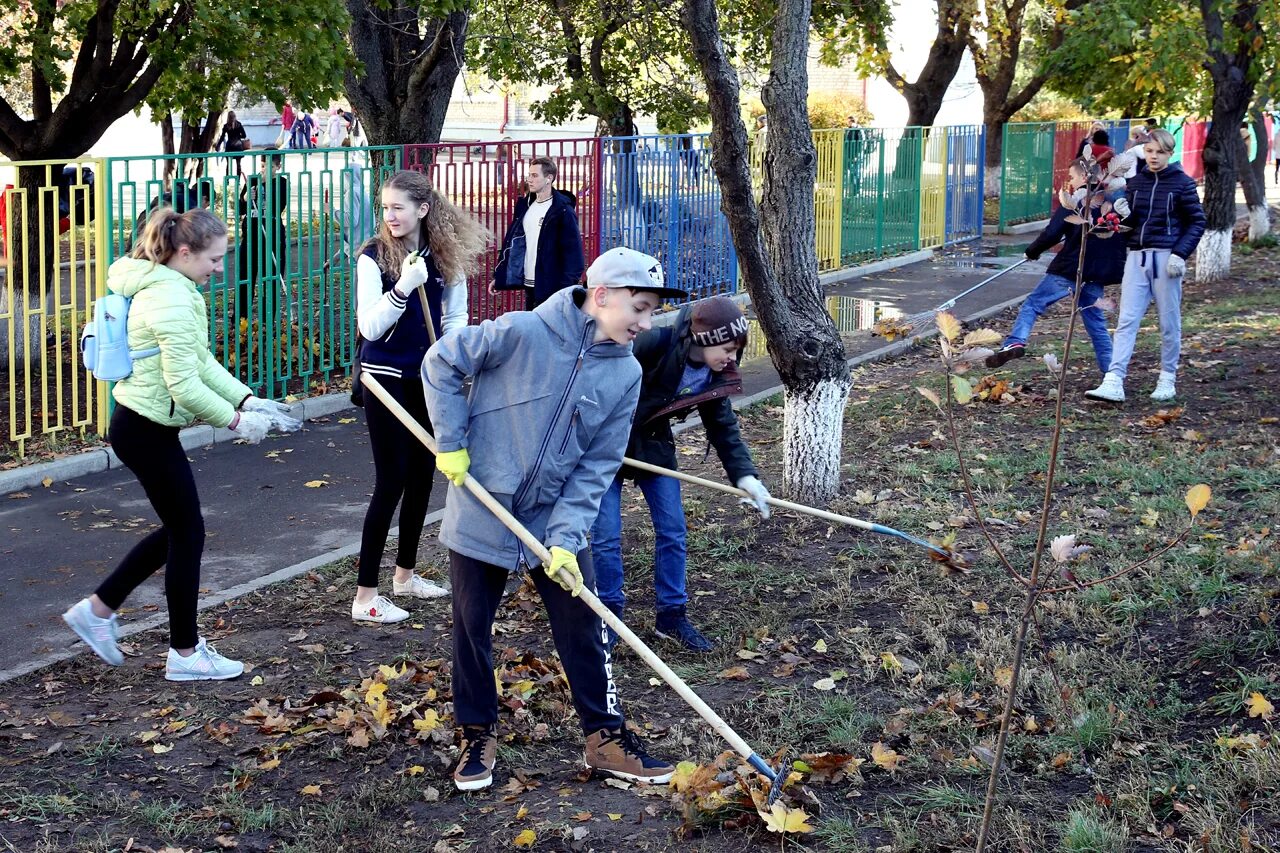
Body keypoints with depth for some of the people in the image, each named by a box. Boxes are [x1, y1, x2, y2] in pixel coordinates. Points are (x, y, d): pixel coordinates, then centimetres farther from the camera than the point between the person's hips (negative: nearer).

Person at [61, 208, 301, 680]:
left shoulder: (170, 288, 11)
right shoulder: (172, 300, -23)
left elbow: (202, 362, 12)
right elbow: (185, 385, -26)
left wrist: (249, 400, 3)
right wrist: (236, 420, -16)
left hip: (141, 424, 10)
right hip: (147, 430, -10)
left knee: (177, 529, 19)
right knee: (188, 534, 1)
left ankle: (98, 608, 27)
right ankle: (185, 654, 12)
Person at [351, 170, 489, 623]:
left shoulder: (446, 255, -1)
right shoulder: (373, 256, -13)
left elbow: (456, 314, 9)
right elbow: (370, 327, -19)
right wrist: (403, 287, -31)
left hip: (429, 378, 5)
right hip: (387, 377, -5)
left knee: (421, 475, 14)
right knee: (391, 481, -7)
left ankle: (405, 573, 31)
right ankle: (365, 596, -2)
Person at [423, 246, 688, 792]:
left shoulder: (625, 374, -6)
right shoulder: (521, 333, -20)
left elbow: (598, 466, -6)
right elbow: (442, 364, -8)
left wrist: (565, 537, -14)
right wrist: (451, 443, -11)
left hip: (556, 520, 3)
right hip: (481, 515, -3)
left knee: (583, 629, 6)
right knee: (472, 629, 9)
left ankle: (606, 738, 20)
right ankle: (478, 736, 27)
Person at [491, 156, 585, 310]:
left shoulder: (563, 211, -10)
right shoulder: (524, 205, 12)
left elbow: (573, 252, -13)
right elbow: (511, 242, 15)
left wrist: (566, 290, -19)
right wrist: (498, 277, 12)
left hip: (551, 287, -7)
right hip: (529, 285, 7)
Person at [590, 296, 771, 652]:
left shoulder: (715, 376, -8)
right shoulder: (654, 344, -28)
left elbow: (724, 428, -1)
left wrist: (745, 476, -13)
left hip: (654, 446, 6)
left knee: (672, 531, 4)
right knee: (607, 537, -4)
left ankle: (672, 616, 16)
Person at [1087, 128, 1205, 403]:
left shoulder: (1182, 183, -1)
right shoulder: (1136, 182, 10)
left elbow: (1197, 222, 1)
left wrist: (1180, 254, -11)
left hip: (1166, 258, -3)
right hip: (1137, 257, 4)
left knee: (1169, 323, 5)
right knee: (1126, 321, -5)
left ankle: (1168, 380, 17)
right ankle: (1113, 382, -11)